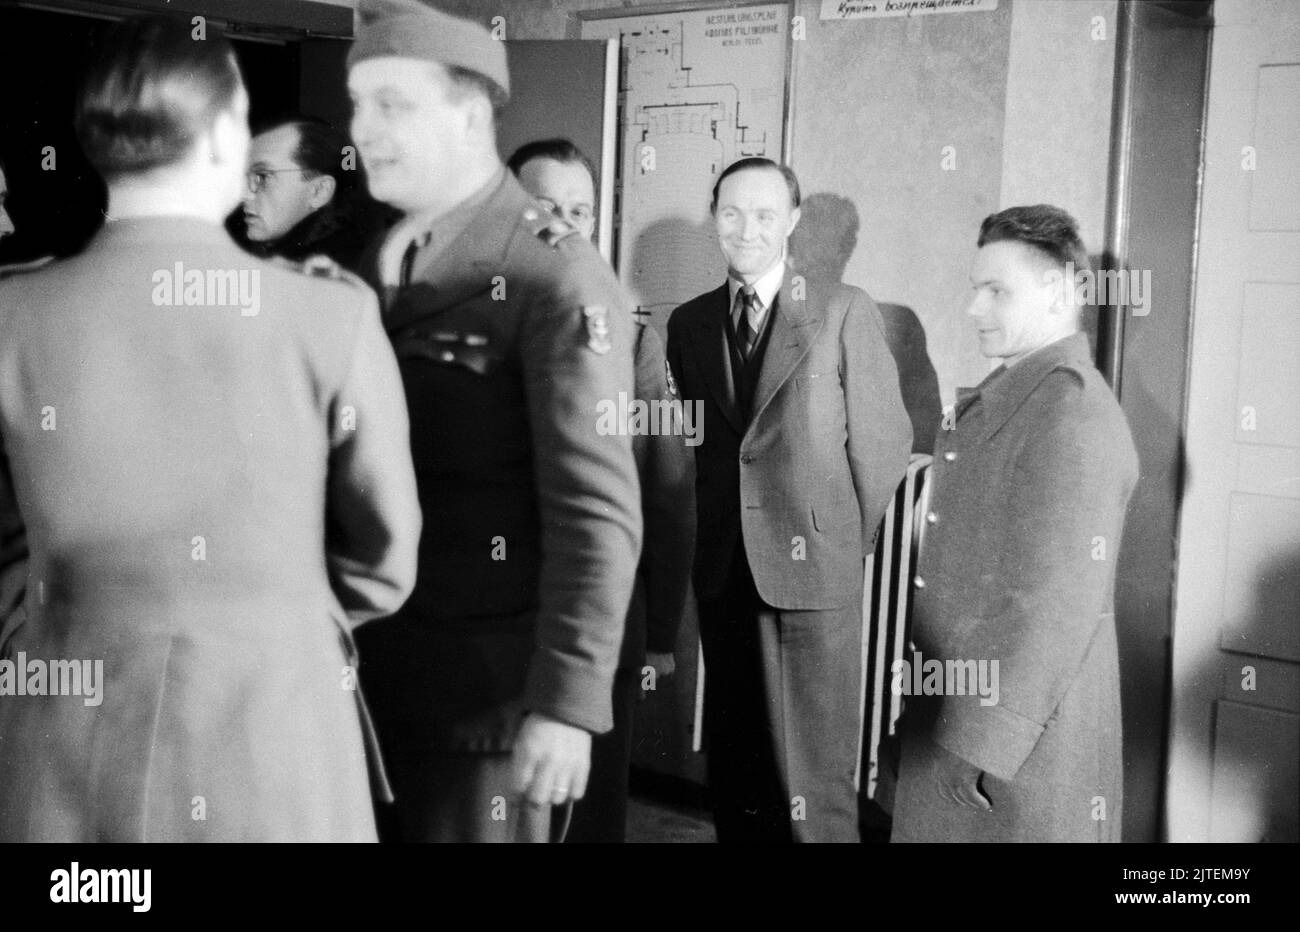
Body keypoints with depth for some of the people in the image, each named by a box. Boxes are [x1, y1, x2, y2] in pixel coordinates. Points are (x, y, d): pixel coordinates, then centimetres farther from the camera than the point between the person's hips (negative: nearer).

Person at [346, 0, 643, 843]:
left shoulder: (558, 279, -13)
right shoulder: (379, 266, 8)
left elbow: (596, 509, -17)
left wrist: (567, 701, -20)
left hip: (492, 683, -6)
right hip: (372, 669, 6)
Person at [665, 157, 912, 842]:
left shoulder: (843, 311, -2)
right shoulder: (688, 322, 9)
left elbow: (882, 439, 0)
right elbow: (684, 442, 14)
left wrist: (853, 543, 3)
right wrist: (711, 537, 9)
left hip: (814, 572, -4)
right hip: (721, 573, 4)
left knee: (813, 776, -1)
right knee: (731, 757, 13)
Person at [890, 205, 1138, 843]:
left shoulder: (1071, 411, -19)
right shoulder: (997, 399, 11)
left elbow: (1061, 603, -24)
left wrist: (986, 741, -22)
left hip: (1027, 737, -9)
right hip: (947, 712, 9)